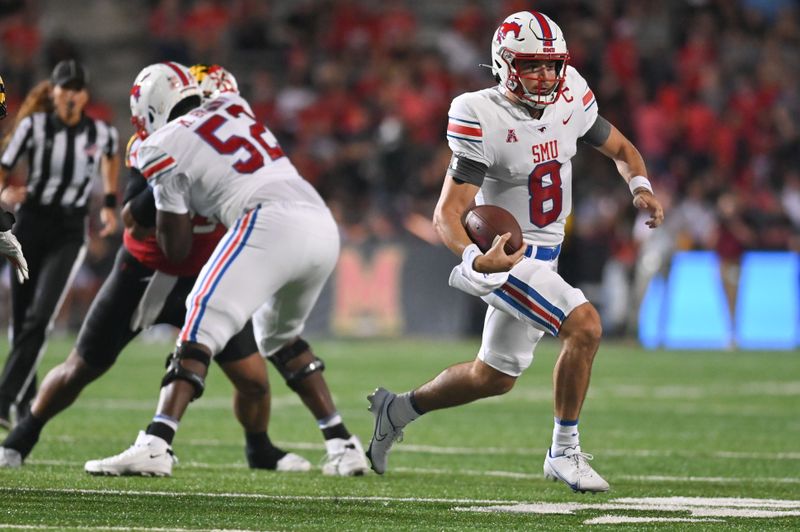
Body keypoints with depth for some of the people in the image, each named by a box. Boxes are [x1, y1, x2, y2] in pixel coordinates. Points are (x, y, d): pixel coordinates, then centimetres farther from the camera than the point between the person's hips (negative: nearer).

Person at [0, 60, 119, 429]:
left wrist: (110, 203, 18)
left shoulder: (100, 133, -3)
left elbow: (109, 157, 21)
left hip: (69, 232, -1)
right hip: (32, 223, 1)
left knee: (39, 318, -18)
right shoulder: (34, 126, -7)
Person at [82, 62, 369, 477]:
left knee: (203, 325, -7)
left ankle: (156, 444, -23)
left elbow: (176, 248, 12)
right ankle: (343, 446, 24)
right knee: (280, 335, 26)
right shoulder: (231, 104, 24)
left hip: (270, 223, -7)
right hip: (323, 224, 7)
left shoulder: (164, 149, 7)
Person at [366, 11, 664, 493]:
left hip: (544, 254, 8)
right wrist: (476, 259, -43)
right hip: (503, 257, -8)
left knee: (494, 378, 18)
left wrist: (641, 187, -11)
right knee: (585, 326, -24)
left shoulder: (570, 98, -5)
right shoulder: (482, 118, -22)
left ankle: (398, 410, 38)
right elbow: (448, 212, -23)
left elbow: (620, 149, 11)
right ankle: (565, 452, -10)